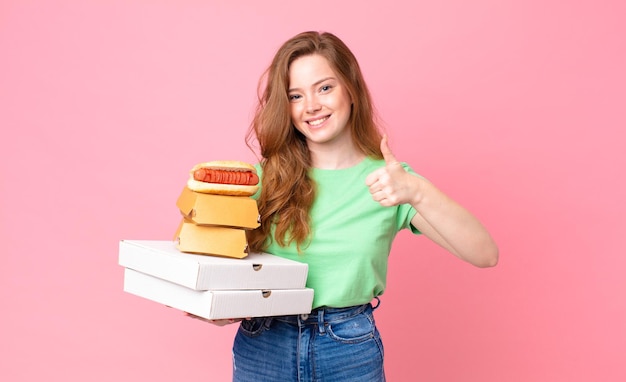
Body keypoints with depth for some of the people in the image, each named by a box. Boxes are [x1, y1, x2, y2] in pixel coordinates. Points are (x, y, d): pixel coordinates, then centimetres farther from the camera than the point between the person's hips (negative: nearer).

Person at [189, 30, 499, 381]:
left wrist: (417, 191, -29)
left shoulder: (390, 178, -5)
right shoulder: (266, 177, -2)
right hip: (263, 349, 1)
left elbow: (485, 254, -15)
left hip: (351, 353, -1)